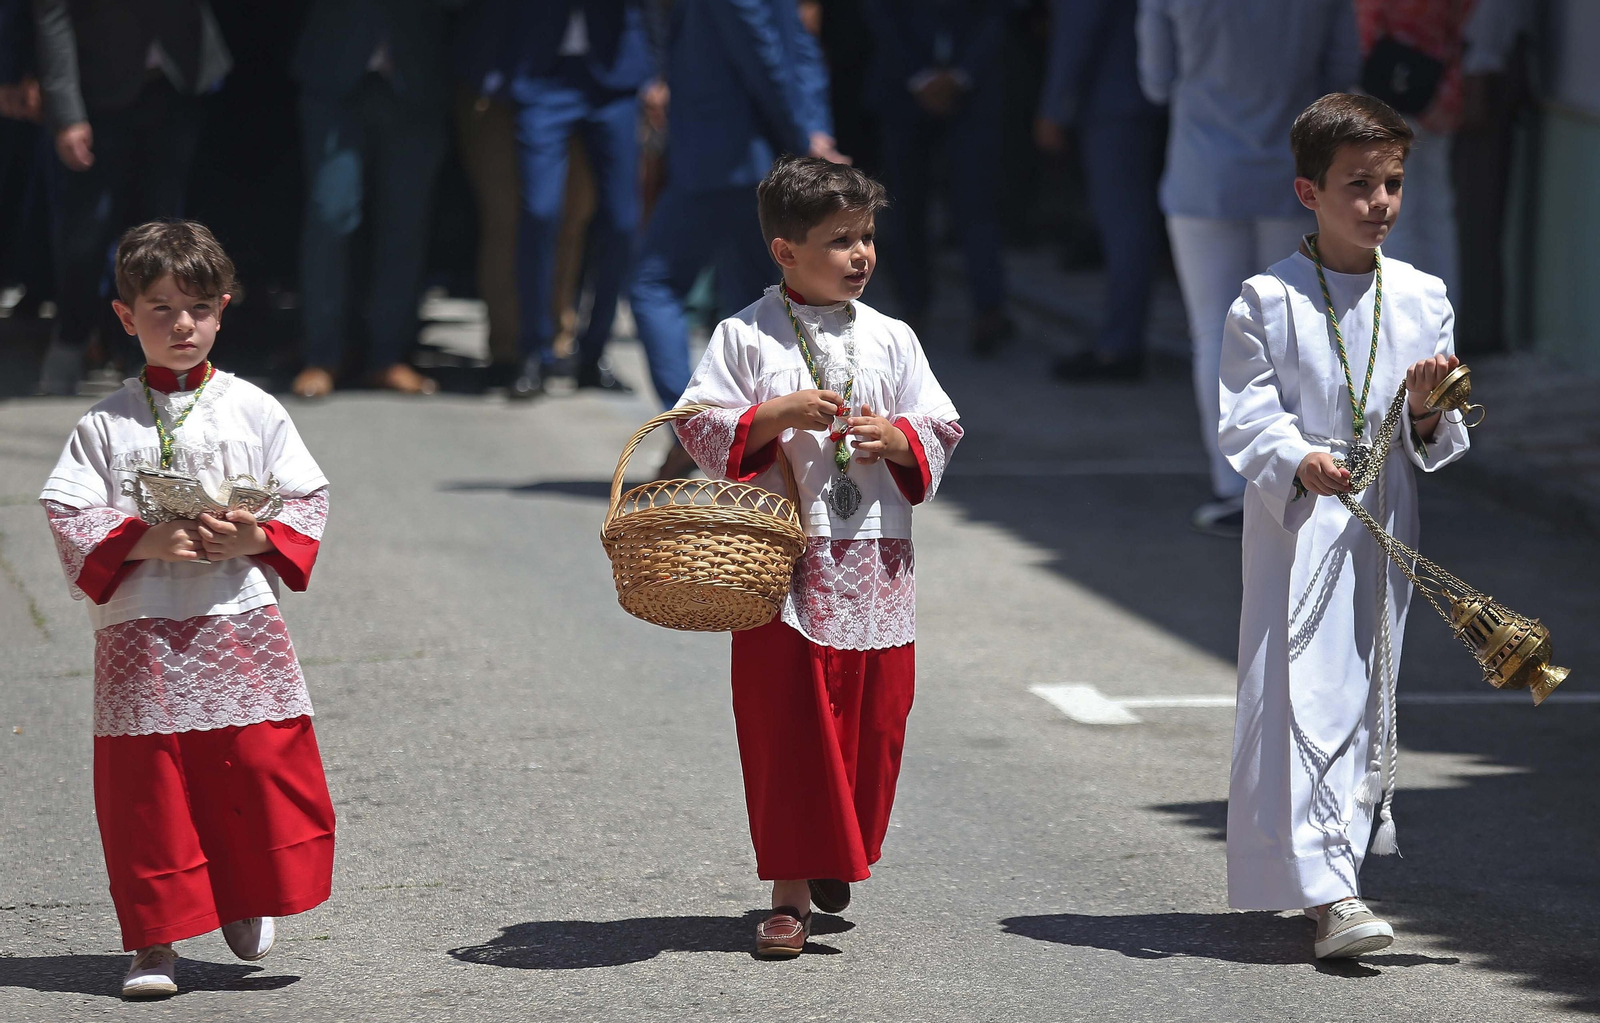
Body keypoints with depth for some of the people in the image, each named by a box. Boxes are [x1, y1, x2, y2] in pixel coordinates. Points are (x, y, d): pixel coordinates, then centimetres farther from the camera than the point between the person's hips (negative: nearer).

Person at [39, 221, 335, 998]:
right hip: (141, 635, -1)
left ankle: (247, 901, 23)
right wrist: (145, 542, -16)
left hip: (241, 623, 1)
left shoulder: (254, 411, 6)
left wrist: (255, 538, -13)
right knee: (148, 787, 1)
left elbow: (307, 502, 6)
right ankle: (154, 940, 10)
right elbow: (68, 517, -2)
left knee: (266, 767, -2)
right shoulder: (105, 425, 3)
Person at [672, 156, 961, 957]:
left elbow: (941, 431, 10)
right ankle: (790, 891, 2)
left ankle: (838, 858, 27)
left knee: (874, 718, 5)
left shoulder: (890, 340, 9)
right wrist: (776, 415, -16)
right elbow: (700, 428, -3)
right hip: (782, 557, -3)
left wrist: (896, 437, -10)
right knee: (786, 723, -3)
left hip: (874, 559, 3)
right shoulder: (746, 338, 0)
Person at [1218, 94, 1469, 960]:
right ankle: (1329, 894, -17)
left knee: (1369, 697, 10)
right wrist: (1298, 459, -26)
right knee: (1303, 697, -12)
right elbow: (1244, 417, -8)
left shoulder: (1422, 298, 7)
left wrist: (1428, 412, -12)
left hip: (1383, 527, 4)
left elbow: (1438, 446, 10)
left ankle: (1338, 856, 26)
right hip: (1297, 526, -4)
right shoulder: (1267, 303, -5)